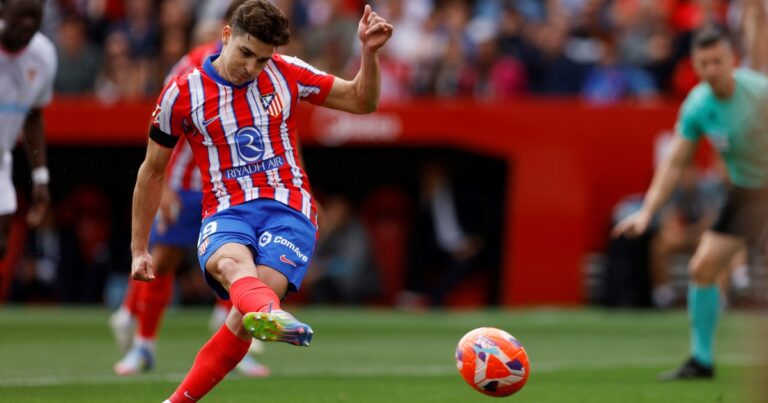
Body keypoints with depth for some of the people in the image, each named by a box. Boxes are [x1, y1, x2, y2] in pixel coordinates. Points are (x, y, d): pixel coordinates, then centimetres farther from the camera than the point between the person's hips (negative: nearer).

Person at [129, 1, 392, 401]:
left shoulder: (286, 74, 7)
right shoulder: (182, 94, 3)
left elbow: (362, 101, 16)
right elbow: (152, 172, 14)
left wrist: (369, 53, -2)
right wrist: (139, 248, 17)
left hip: (288, 209, 1)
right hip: (226, 215, 0)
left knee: (245, 314, -27)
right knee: (231, 262, -40)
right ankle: (270, 314, -74)